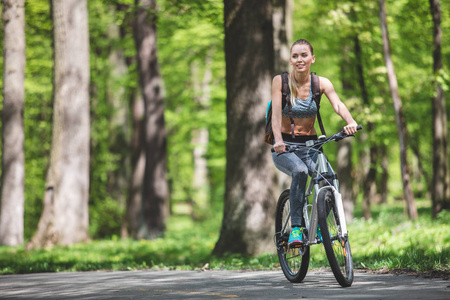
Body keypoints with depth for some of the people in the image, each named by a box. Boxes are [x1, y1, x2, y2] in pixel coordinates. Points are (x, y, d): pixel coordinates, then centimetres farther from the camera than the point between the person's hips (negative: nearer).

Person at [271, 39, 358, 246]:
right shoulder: (280, 81, -7)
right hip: (284, 147, -3)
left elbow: (338, 105, -17)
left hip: (310, 145, 3)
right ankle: (296, 228, -27)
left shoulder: (321, 83, -1)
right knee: (300, 171, -36)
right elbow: (276, 114, -17)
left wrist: (351, 122, -39)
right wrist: (278, 140, -35)